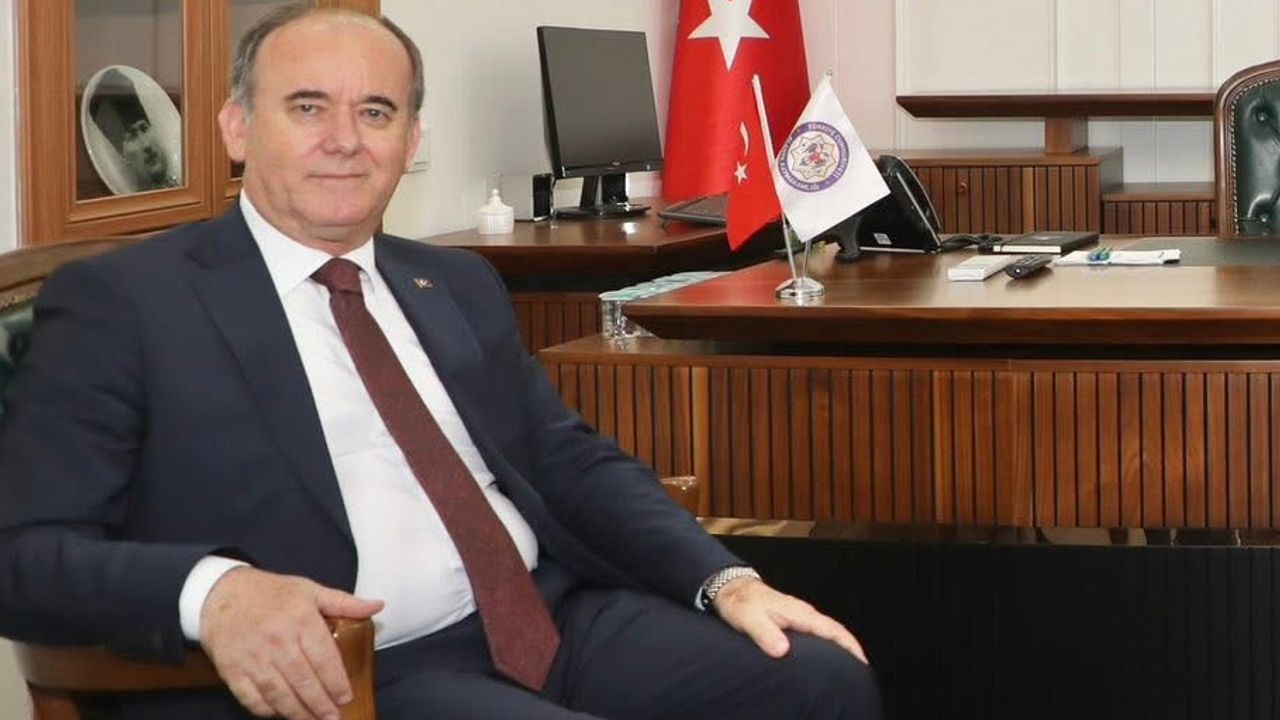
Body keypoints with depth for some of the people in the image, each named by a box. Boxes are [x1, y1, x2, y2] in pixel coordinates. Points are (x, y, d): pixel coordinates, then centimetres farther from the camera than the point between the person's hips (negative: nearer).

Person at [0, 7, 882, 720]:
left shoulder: (460, 285, 21)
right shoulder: (122, 301, 0)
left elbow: (574, 462, 22)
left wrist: (726, 580, 3)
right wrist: (214, 588, -28)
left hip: (558, 622, 6)